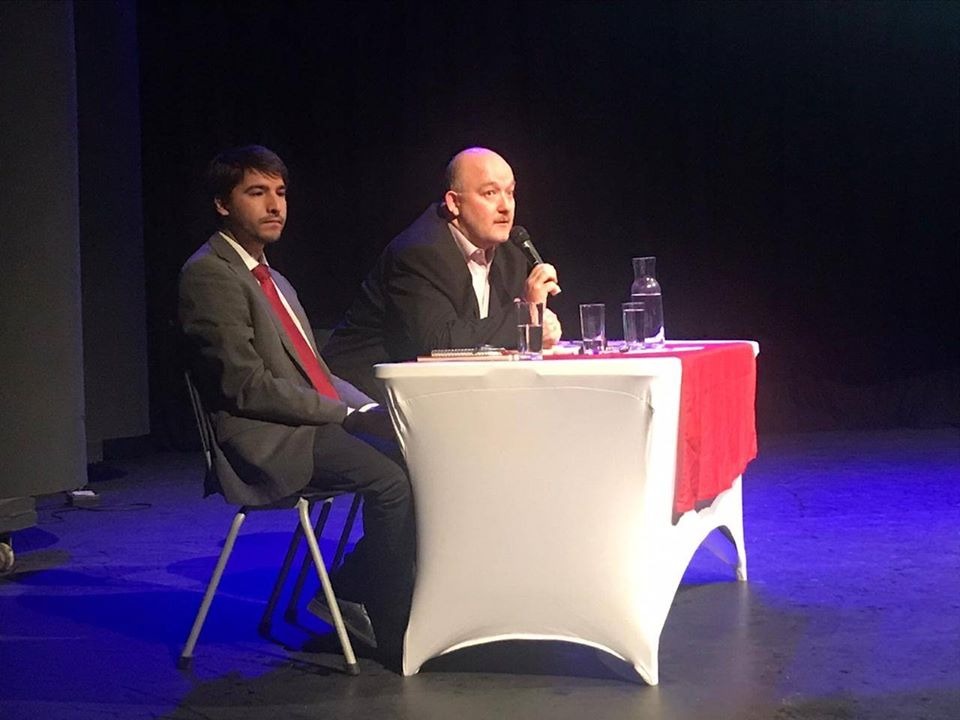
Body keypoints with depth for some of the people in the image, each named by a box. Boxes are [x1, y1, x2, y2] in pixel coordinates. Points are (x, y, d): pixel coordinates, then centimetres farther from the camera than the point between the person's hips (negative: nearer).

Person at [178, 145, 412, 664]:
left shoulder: (273, 280, 24)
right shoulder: (209, 275, -7)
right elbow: (247, 386, -15)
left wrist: (367, 407, 2)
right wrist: (343, 412, -13)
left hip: (319, 422, 9)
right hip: (266, 440, -9)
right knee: (393, 479, -25)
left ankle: (352, 592, -1)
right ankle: (395, 634, -10)